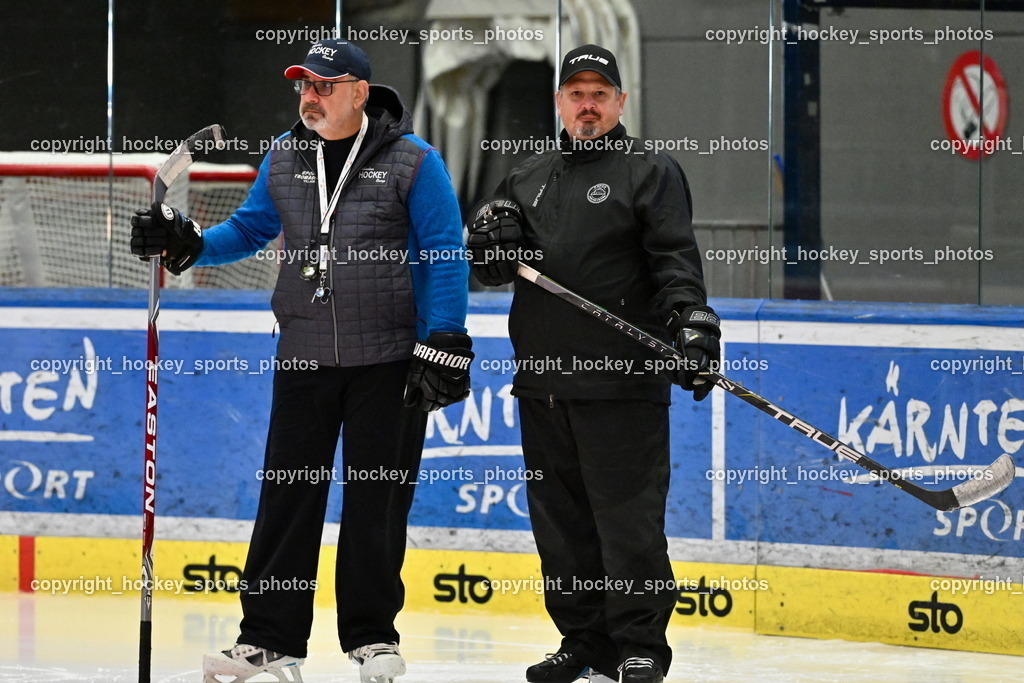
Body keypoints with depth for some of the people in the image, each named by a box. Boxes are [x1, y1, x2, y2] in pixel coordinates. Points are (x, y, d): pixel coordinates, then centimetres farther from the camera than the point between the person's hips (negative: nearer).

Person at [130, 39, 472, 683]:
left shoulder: (413, 162, -6)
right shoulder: (285, 158, 9)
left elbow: (446, 255, -7)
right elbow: (252, 228, 19)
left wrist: (445, 343, -12)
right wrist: (189, 243, 1)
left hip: (388, 362, -4)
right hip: (304, 357, 4)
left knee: (376, 498, 2)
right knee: (288, 492, 2)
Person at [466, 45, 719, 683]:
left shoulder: (650, 171, 3)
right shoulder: (529, 180, 21)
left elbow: (676, 260, -7)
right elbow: (488, 268, 21)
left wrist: (691, 323, -23)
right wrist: (492, 236, -2)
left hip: (621, 384, -6)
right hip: (543, 382, 6)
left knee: (628, 520, -7)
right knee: (560, 520, 8)